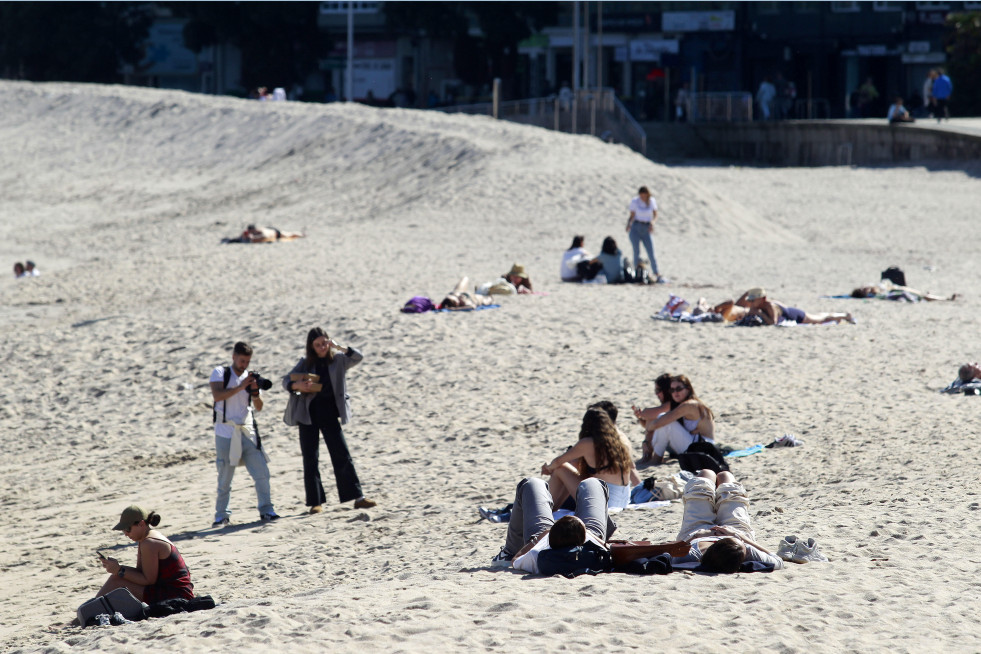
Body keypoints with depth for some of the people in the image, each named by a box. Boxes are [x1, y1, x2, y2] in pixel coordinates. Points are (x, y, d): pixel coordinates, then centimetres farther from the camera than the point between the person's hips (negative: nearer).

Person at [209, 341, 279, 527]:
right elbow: (217, 395, -16)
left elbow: (259, 407, 5)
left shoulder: (250, 377, 11)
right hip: (226, 432, -3)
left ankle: (266, 511, 3)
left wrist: (255, 392, -14)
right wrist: (240, 387, -20)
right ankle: (221, 515, 12)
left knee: (262, 472, -5)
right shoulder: (220, 373, 2)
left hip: (247, 431, 3)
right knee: (225, 478, 2)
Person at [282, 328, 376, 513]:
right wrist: (297, 386, -16)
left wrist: (339, 347, -16)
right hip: (309, 412, 1)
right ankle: (316, 502, 8)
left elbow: (358, 357, -8)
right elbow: (286, 380, 5)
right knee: (310, 459, 2)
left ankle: (358, 497, -1)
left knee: (342, 456, -3)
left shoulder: (337, 360, 4)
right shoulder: (305, 363, 6)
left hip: (330, 412, -1)